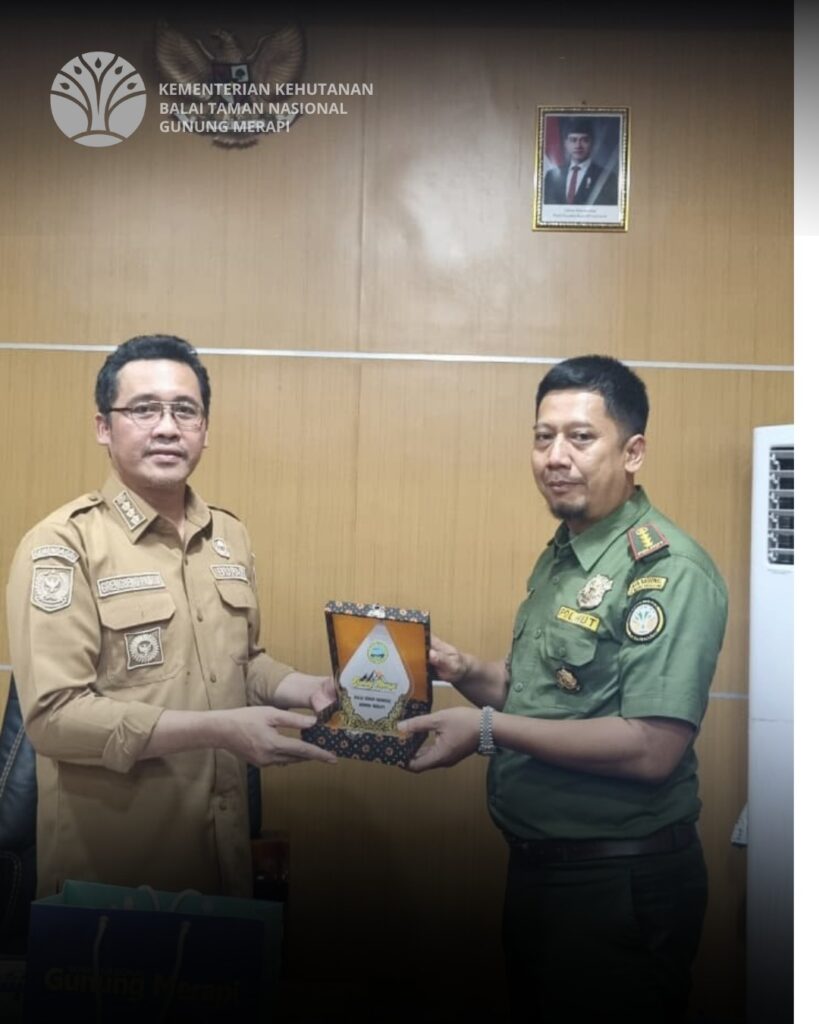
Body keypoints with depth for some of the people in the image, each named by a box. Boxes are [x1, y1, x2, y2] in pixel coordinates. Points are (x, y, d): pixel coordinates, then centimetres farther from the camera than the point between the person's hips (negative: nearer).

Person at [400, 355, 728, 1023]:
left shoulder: (667, 570, -20)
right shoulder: (561, 555, 8)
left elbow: (651, 749, -27)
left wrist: (489, 729, -25)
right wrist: (467, 673, -4)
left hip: (619, 883, -8)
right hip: (536, 866, 8)